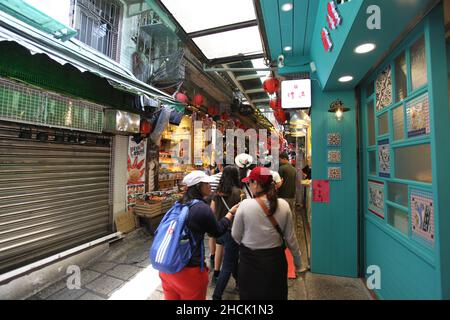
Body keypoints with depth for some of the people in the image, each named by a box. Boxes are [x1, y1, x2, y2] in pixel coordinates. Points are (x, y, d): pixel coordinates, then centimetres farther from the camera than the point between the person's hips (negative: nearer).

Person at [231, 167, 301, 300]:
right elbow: (290, 238, -3)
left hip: (250, 260, -2)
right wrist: (297, 260, 13)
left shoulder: (245, 205, -20)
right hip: (276, 259, 3)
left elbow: (236, 236, -8)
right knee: (276, 295, 26)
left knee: (251, 294, 21)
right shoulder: (283, 205, -11)